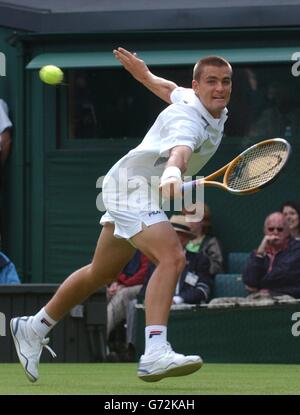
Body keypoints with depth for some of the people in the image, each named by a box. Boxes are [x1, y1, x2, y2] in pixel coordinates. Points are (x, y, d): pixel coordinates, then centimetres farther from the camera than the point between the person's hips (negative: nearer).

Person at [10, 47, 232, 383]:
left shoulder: (203, 104, 3)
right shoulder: (188, 120, -27)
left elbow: (171, 90, 25)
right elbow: (180, 149, -50)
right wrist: (172, 172, -70)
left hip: (147, 194, 10)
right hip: (131, 188, -10)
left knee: (102, 272, 22)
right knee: (171, 257, -29)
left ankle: (33, 329, 38)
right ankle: (154, 353, -39)